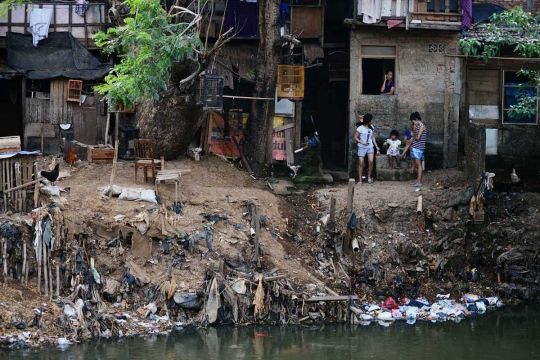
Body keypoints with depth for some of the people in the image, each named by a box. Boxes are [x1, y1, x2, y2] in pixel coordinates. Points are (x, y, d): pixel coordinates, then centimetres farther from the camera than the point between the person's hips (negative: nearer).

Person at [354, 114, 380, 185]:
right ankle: (360, 180, 2)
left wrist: (376, 146, 9)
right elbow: (355, 137, -6)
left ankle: (369, 176, 3)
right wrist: (362, 142, -17)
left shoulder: (372, 128, 7)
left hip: (370, 146, 3)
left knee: (371, 161, -14)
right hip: (362, 147, -3)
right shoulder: (360, 128, -7)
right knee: (361, 163, -3)